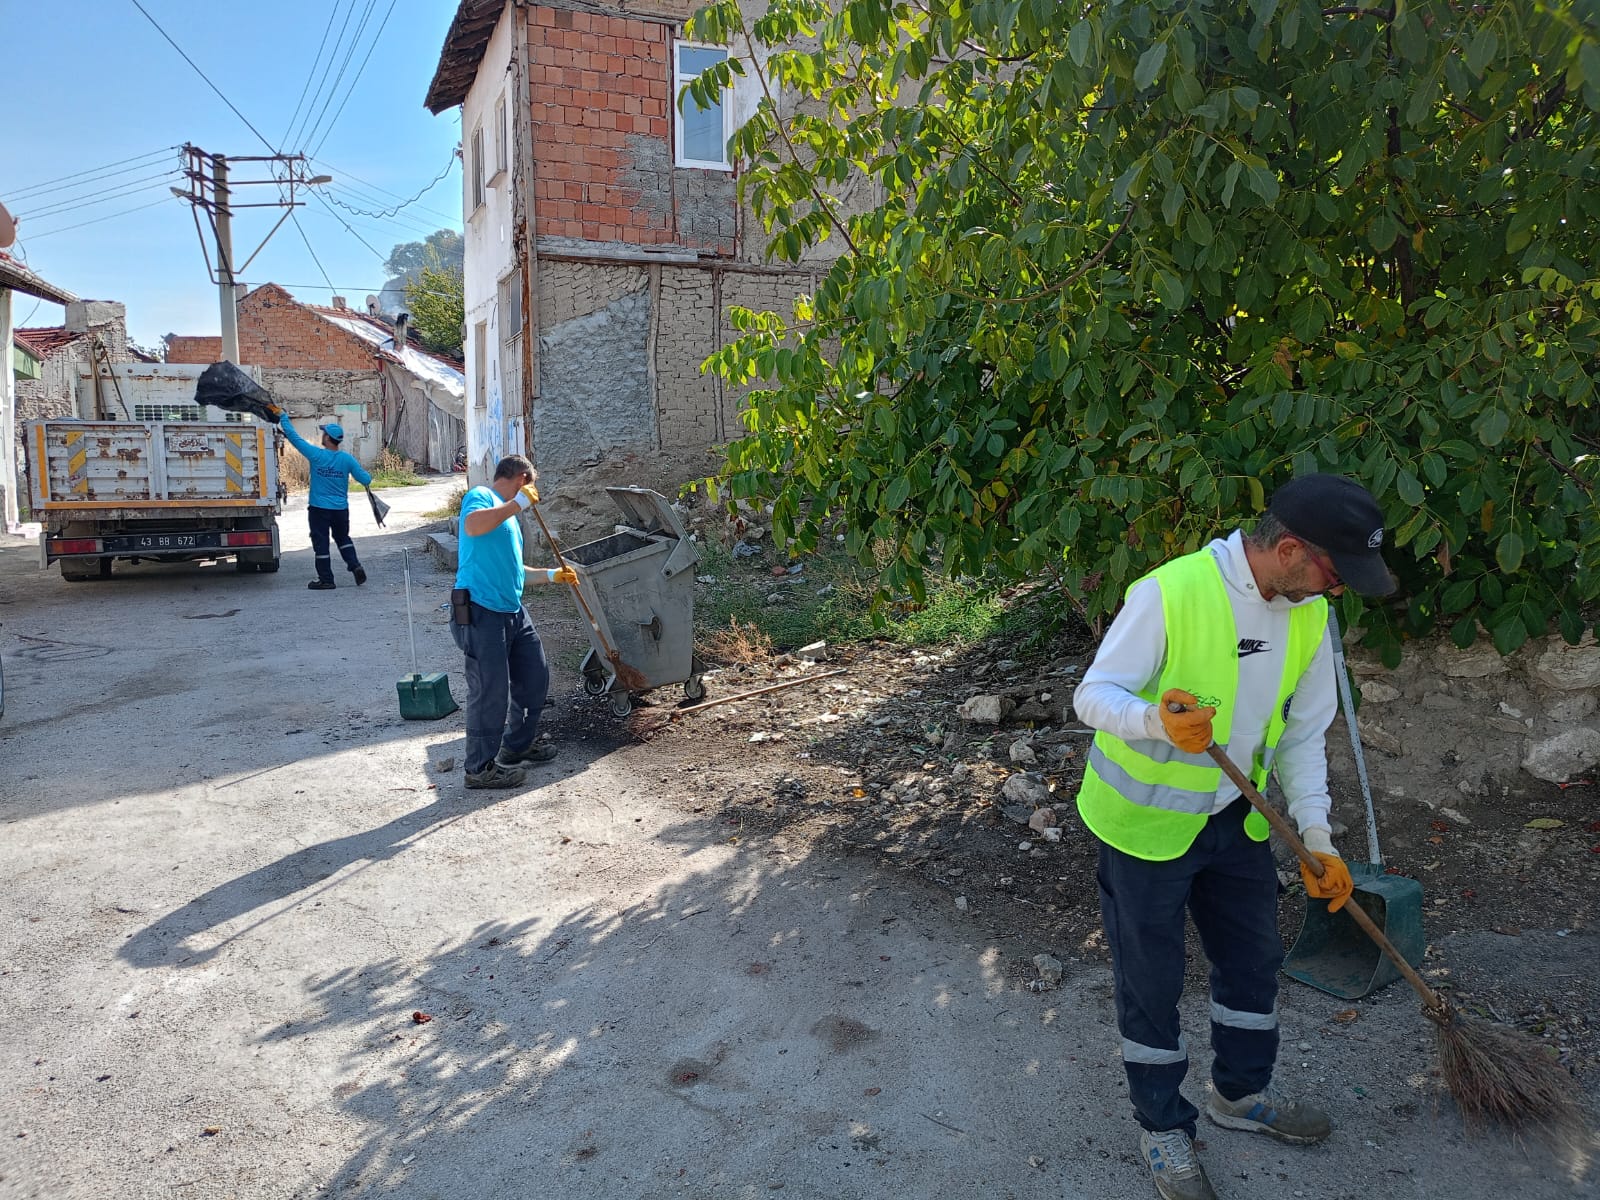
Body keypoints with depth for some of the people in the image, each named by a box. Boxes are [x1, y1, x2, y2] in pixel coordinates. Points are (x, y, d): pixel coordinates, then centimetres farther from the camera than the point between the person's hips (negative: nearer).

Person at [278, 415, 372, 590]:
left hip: (319, 509, -3)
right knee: (343, 538, 22)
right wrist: (363, 470, 18)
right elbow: (366, 480, -5)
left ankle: (326, 579, 9)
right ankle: (355, 566, 6)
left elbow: (293, 437, -4)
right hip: (341, 509, 3)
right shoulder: (347, 459, -6)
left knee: (321, 543, 5)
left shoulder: (316, 455, -12)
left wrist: (283, 417, 9)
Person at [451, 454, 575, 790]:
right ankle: (481, 768, 11)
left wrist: (552, 575, 28)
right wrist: (517, 503, -22)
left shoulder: (510, 516, 22)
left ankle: (518, 745, 37)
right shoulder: (480, 496, -6)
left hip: (513, 612, 10)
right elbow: (472, 525, -30)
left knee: (536, 677, 17)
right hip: (480, 613, -10)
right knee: (491, 692, -4)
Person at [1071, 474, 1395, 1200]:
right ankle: (1162, 1125, 31)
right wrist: (1156, 721, -45)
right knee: (1151, 982, 8)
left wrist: (1317, 839, 1)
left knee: (1254, 957, 20)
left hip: (1234, 818, 7)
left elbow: (1303, 732, 4)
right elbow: (1093, 695, -24)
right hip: (1144, 821, -6)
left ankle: (1241, 1092, 45)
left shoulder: (1308, 613, -5)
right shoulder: (1169, 593, -28)